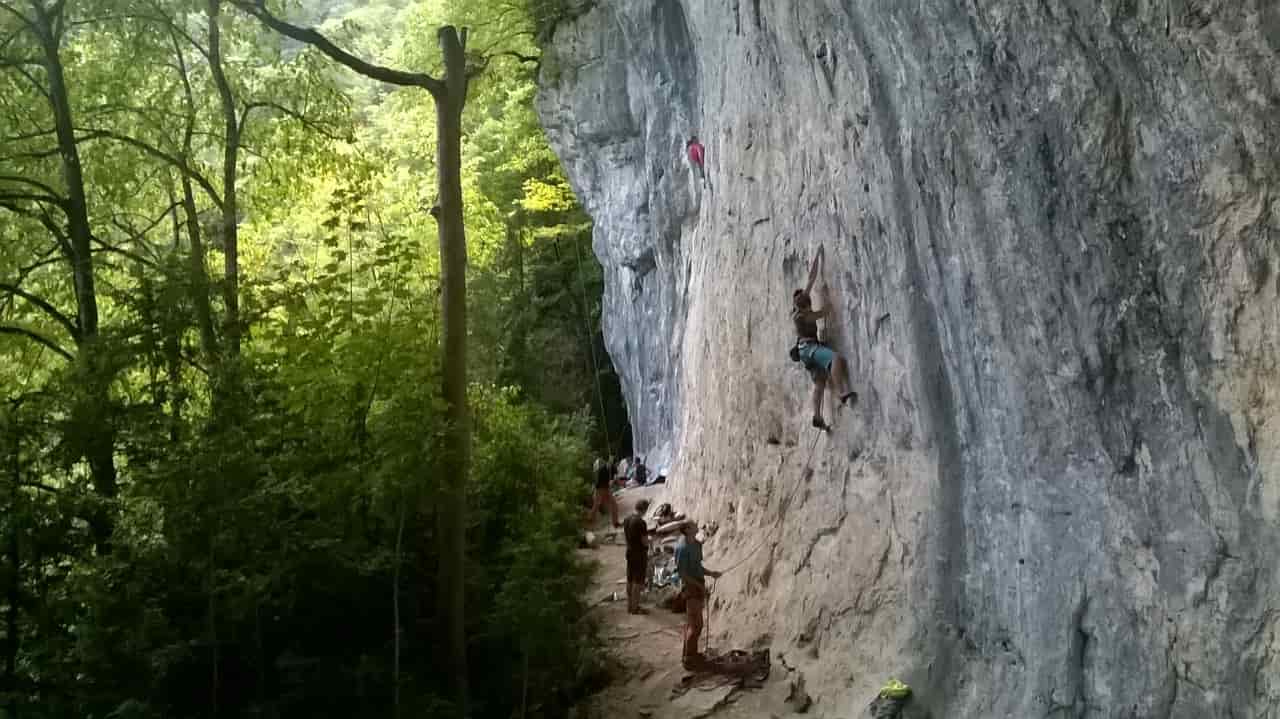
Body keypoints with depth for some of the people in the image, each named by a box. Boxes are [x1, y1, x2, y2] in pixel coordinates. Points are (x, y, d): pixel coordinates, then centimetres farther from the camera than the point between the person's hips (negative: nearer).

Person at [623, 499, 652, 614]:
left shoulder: (626, 519, 3)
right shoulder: (641, 522, -22)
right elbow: (645, 542, -19)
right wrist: (648, 540, 1)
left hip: (630, 552, 8)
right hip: (640, 553, -8)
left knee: (630, 580, 15)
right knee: (638, 581, 0)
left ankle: (630, 606, 24)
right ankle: (635, 608, 6)